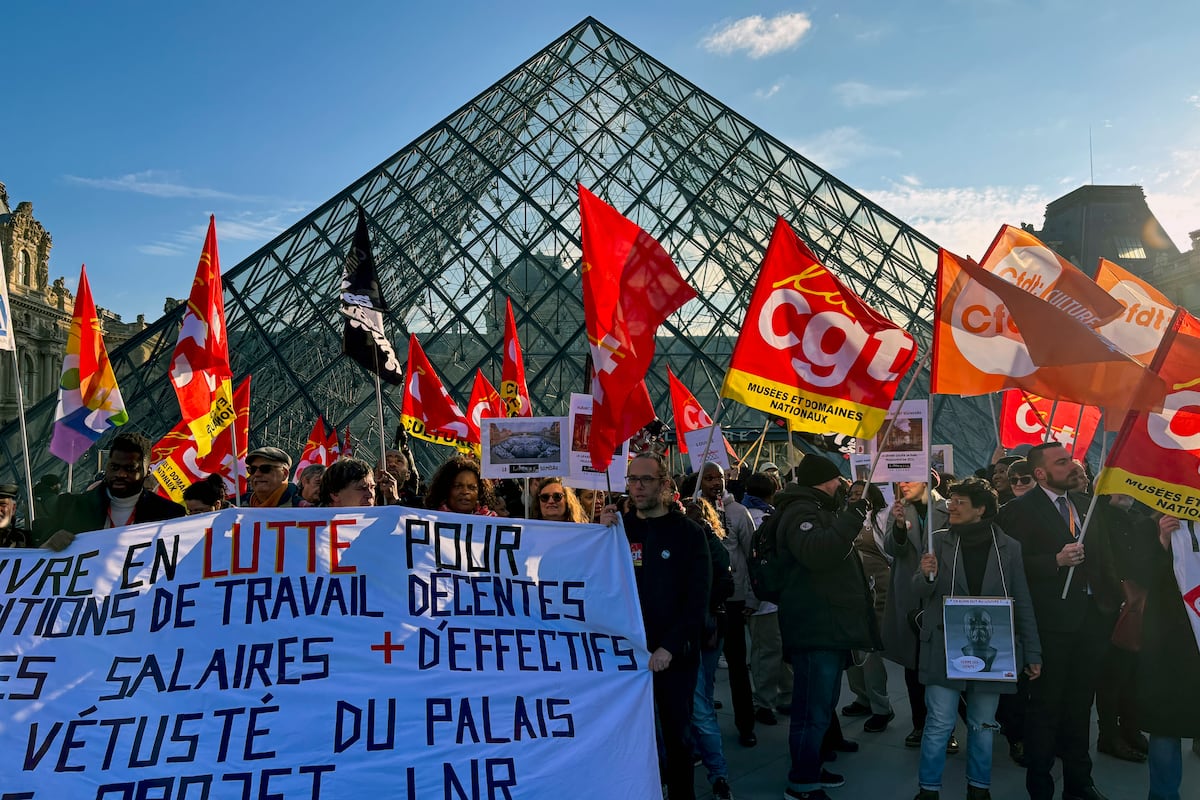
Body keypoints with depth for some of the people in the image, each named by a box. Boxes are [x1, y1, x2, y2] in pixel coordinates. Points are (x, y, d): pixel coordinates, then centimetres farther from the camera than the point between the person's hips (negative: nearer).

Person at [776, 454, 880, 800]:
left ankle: (810, 769, 31)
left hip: (830, 626, 11)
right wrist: (852, 516, -30)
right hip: (816, 629, -11)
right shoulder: (800, 512, -13)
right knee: (813, 709, -7)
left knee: (818, 706, 19)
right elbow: (816, 551, -34)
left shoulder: (820, 510, 20)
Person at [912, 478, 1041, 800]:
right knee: (939, 723, -1)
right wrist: (926, 575, -21)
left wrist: (1032, 654, 4)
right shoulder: (939, 541, 1)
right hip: (945, 649, -1)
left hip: (990, 651, 1)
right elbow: (921, 592, 2)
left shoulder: (1008, 547, 1)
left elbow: (1022, 604, 5)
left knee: (983, 725, 13)